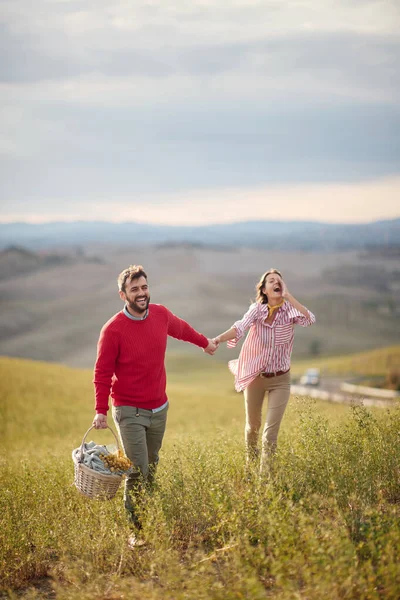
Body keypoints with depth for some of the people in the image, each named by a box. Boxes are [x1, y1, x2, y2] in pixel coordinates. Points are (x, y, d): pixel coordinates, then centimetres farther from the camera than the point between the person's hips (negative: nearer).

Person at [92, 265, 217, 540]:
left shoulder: (161, 314, -2)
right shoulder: (113, 329, -16)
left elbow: (181, 328, 21)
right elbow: (102, 373, -11)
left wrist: (205, 341, 37)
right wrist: (101, 411, -16)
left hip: (159, 408, 5)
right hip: (130, 412, -5)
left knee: (152, 467, 17)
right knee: (138, 471, -10)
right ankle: (135, 529, 0)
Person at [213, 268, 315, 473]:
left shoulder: (290, 310, -9)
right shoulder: (257, 309, -10)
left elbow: (309, 320, -30)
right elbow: (239, 328, -27)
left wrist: (288, 295, -27)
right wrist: (217, 339, -46)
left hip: (280, 380, -1)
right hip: (255, 377, 1)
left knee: (271, 430, -8)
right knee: (252, 425, 17)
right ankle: (250, 466, 44)